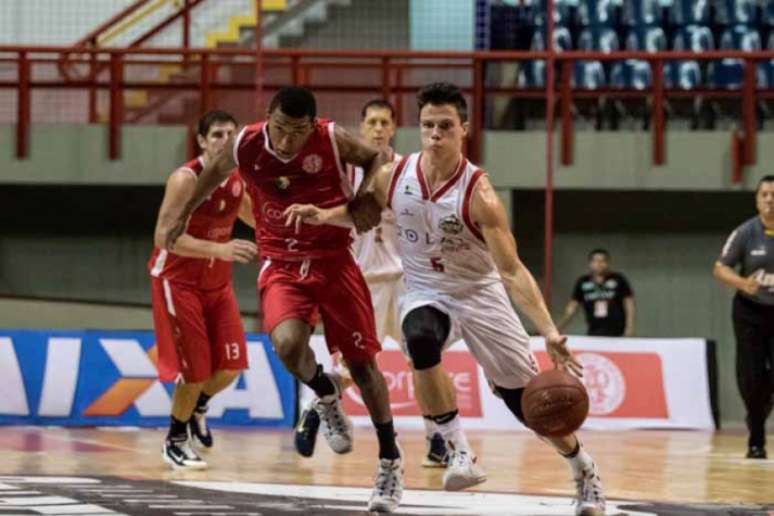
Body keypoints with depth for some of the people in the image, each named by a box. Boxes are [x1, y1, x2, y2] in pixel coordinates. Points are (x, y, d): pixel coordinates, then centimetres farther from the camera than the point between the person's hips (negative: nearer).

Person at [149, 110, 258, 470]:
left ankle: (197, 407, 33)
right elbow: (163, 236, -30)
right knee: (196, 369, -6)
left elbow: (251, 215, 22)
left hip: (216, 282, 6)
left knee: (231, 365, 2)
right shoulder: (185, 179, -23)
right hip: (177, 281, -6)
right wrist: (219, 249, -40)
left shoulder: (237, 179, -1)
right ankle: (174, 442, 15)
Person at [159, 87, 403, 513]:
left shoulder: (333, 140, -17)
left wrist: (366, 200, -15)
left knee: (362, 361, 2)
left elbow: (376, 158, 3)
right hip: (282, 265, 1)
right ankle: (326, 395, 8)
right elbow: (215, 172, 10)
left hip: (333, 259, 0)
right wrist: (183, 216, 23)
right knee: (288, 345, -27)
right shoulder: (245, 146, -13)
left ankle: (390, 462, 16)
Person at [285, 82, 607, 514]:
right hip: (425, 294, 2)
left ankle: (586, 473, 28)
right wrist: (324, 215, -9)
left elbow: (512, 271, -27)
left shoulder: (478, 194, -26)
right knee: (421, 340, -36)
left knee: (526, 399, 2)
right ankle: (459, 451, -24)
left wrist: (549, 330, -36)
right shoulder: (394, 178, -13)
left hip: (480, 295, -2)